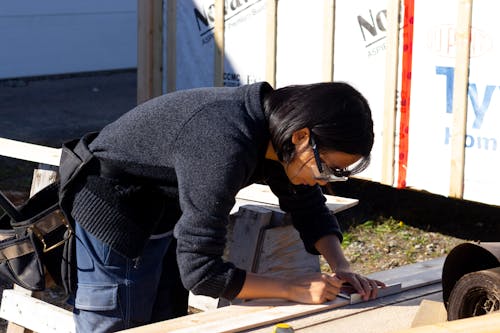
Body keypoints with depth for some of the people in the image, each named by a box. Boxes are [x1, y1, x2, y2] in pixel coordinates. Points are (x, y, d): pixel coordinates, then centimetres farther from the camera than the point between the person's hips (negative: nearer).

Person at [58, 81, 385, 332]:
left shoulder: (277, 126, -11)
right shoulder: (226, 149, -38)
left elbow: (309, 206, 7)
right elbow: (199, 270, -35)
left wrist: (342, 268, -9)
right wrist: (294, 289, -28)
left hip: (165, 221, 9)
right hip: (115, 217, -9)